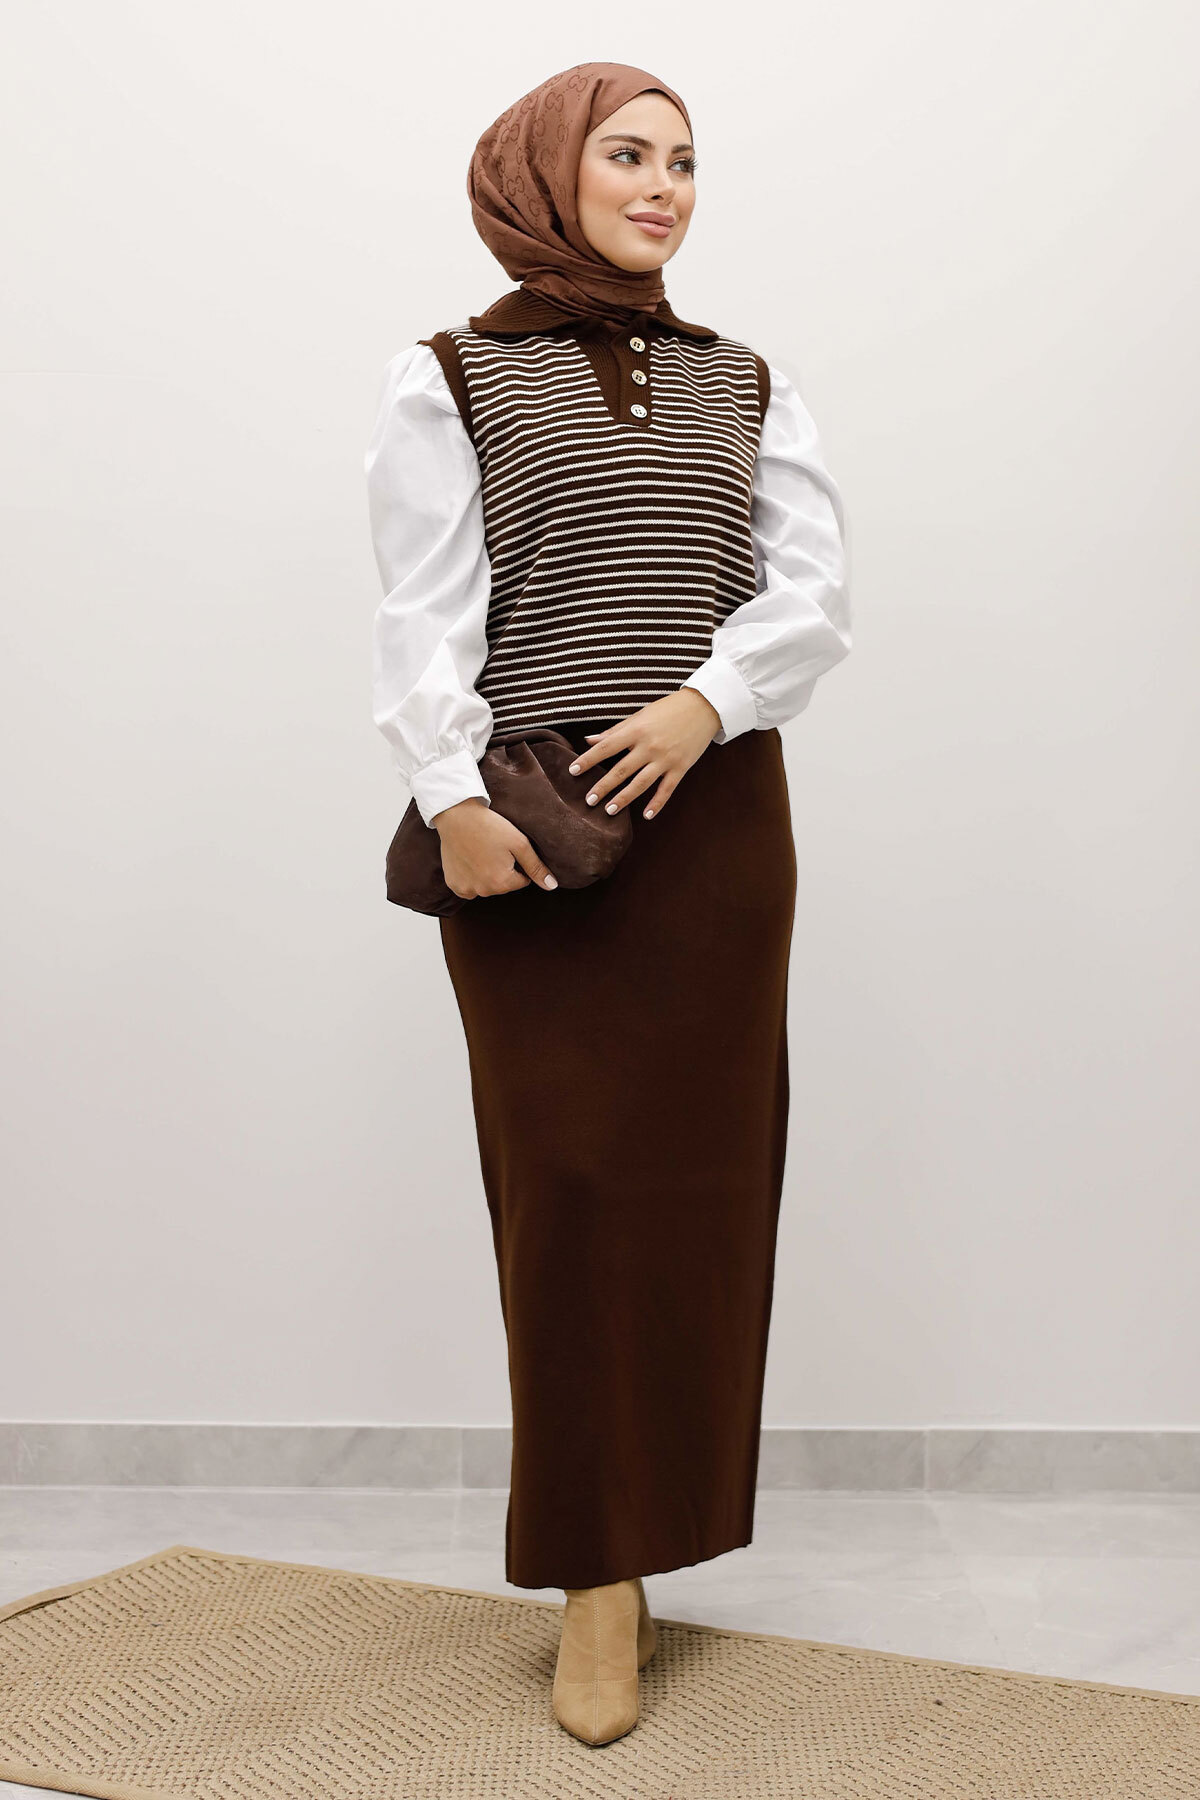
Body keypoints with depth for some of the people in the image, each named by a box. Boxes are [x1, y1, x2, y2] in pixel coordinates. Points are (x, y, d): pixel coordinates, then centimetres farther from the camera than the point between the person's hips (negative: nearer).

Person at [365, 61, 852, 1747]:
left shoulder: (745, 385, 14)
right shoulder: (451, 379, 6)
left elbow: (816, 589, 3)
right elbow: (425, 613, -4)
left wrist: (706, 698, -14)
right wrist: (452, 801, -16)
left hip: (715, 815, 3)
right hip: (533, 834, -3)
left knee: (698, 1169, 5)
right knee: (570, 1181, -3)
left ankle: (643, 1528, 19)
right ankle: (600, 1582, 2)